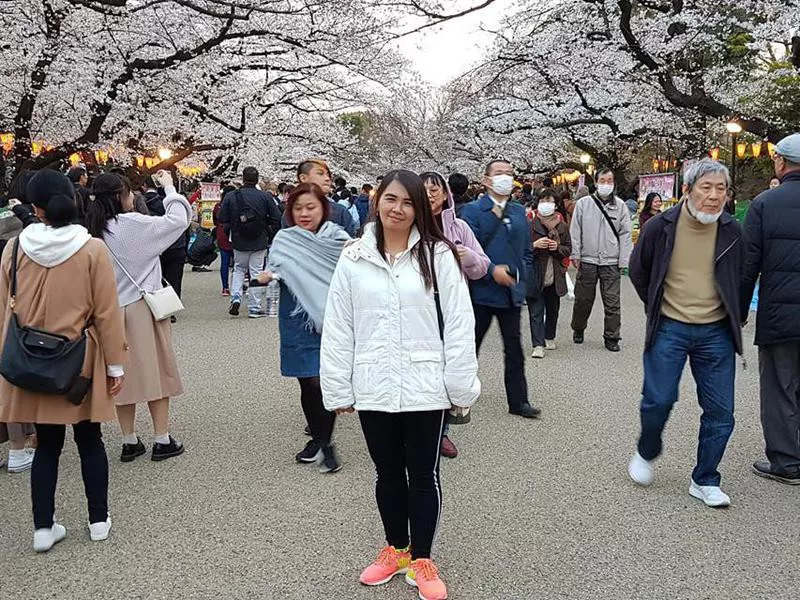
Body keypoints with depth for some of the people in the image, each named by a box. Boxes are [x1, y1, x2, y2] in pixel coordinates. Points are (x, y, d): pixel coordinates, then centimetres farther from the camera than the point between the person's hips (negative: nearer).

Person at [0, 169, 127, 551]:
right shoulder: (92, 250, -13)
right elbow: (107, 313, -10)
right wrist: (116, 363, -1)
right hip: (80, 361, -2)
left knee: (47, 444, 13)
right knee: (89, 440, 13)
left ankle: (43, 528, 19)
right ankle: (99, 520, 24)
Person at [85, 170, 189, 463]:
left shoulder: (95, 231, 2)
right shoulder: (132, 224, -16)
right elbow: (178, 220, -13)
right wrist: (169, 187, -1)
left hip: (113, 312, 6)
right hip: (143, 308, -6)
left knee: (124, 375, 12)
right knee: (156, 371, 5)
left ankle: (129, 442, 20)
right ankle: (162, 441, 12)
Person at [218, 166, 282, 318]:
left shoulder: (230, 196, -4)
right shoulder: (265, 197, -8)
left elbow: (222, 219, 0)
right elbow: (277, 219, -5)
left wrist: (230, 233, 15)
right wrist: (270, 237, 8)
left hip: (239, 242, 2)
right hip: (259, 243, -1)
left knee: (239, 269, 21)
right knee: (256, 272, 5)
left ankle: (236, 298, 3)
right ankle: (255, 308, 7)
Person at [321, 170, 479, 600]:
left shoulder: (438, 255, -4)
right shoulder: (353, 258, 1)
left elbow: (458, 324, -4)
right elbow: (338, 329, 3)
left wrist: (461, 384, -6)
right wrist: (338, 388, 2)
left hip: (424, 387, -2)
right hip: (373, 388, 2)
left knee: (423, 475, 11)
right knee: (388, 474, 18)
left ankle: (421, 560, 29)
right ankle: (396, 549, 38)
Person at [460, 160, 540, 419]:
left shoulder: (519, 212, 12)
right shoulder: (472, 210, -5)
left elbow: (527, 251, 15)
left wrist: (521, 278, 4)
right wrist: (492, 270, -20)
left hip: (512, 291, 5)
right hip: (482, 291, -4)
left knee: (514, 349, 9)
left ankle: (518, 401, 18)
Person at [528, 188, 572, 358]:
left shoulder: (562, 225, 7)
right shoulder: (530, 223, -3)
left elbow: (568, 249, 11)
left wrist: (557, 247, -10)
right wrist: (534, 245, -18)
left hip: (555, 276, 3)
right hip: (535, 275, -3)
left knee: (553, 309, 15)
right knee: (536, 311, -6)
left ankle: (549, 338, 34)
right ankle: (538, 345, -4)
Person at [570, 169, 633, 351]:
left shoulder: (620, 206, 5)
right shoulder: (583, 203, 3)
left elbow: (625, 234, 4)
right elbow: (575, 231, 4)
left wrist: (624, 261, -2)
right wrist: (575, 255, -1)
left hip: (611, 262, 0)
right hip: (587, 260, 0)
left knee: (612, 302, 1)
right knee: (583, 299, 10)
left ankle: (611, 337, 12)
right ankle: (578, 329, 31)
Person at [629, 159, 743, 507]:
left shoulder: (731, 231, -1)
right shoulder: (661, 227, -9)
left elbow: (740, 278, 16)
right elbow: (638, 271, 7)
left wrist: (731, 314, 14)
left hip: (716, 332, 3)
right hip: (669, 329, -2)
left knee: (720, 411, 3)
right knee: (658, 400, -2)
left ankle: (705, 481, 20)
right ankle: (646, 454, 28)